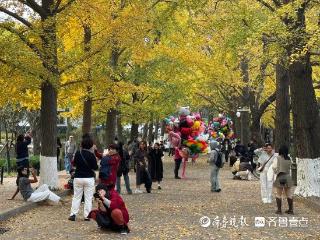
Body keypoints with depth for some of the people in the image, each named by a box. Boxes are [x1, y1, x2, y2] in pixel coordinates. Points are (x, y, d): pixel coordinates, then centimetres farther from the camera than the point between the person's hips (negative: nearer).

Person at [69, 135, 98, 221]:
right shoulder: (91, 155, -13)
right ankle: (87, 215, 5)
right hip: (89, 178, -2)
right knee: (88, 198, 5)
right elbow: (95, 167, -8)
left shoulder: (77, 153, -5)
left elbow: (74, 164, 8)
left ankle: (73, 214, 7)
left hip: (78, 178, 2)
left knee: (76, 197, 10)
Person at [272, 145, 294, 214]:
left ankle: (279, 210, 4)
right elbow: (289, 167, 7)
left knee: (278, 195, 6)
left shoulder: (277, 158, -9)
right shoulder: (289, 159, 2)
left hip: (280, 177, -3)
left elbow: (274, 167, -14)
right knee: (289, 195, 11)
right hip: (288, 177, 3)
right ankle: (290, 210, 15)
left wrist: (276, 172, 2)